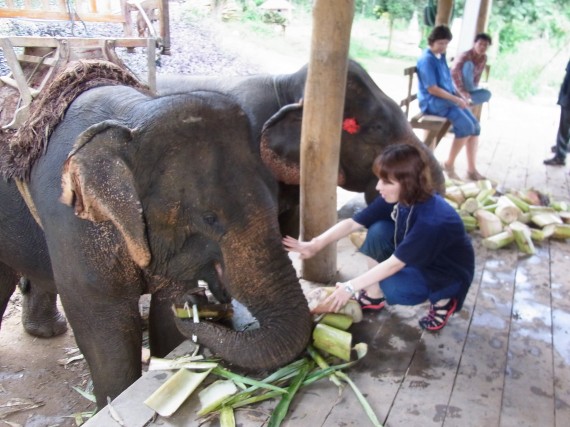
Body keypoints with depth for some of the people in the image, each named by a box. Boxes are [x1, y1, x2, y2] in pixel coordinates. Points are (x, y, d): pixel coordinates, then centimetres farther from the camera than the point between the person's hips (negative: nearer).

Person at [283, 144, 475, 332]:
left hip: (449, 272, -6)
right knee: (378, 231, -18)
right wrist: (315, 244, -24)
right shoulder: (397, 198, -16)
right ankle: (373, 297, -1)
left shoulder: (432, 220, -37)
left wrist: (350, 287, -29)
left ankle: (441, 300, 0)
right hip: (416, 258, 6)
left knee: (392, 288, -29)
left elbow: (394, 264, -33)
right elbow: (352, 223, -14)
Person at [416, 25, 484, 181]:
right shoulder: (427, 59, -13)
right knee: (466, 126, -24)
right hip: (433, 101, -9)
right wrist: (456, 99, -16)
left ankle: (472, 169, -1)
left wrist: (460, 96, 4)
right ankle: (449, 164, -8)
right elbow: (432, 89, -18)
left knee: (475, 125, -4)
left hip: (448, 98, 9)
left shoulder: (441, 57, 14)